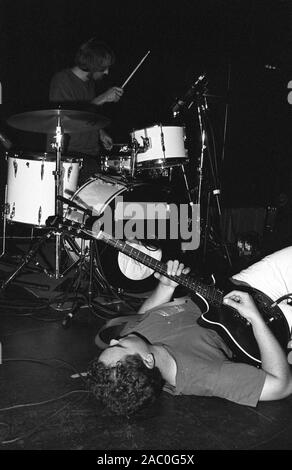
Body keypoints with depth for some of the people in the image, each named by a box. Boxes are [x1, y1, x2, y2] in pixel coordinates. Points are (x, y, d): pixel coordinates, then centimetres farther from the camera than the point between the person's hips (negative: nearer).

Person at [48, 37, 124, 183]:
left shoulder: (90, 82, 15)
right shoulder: (62, 80, -9)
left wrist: (101, 133, 8)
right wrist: (101, 99, -19)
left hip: (90, 154, 8)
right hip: (65, 154, -8)